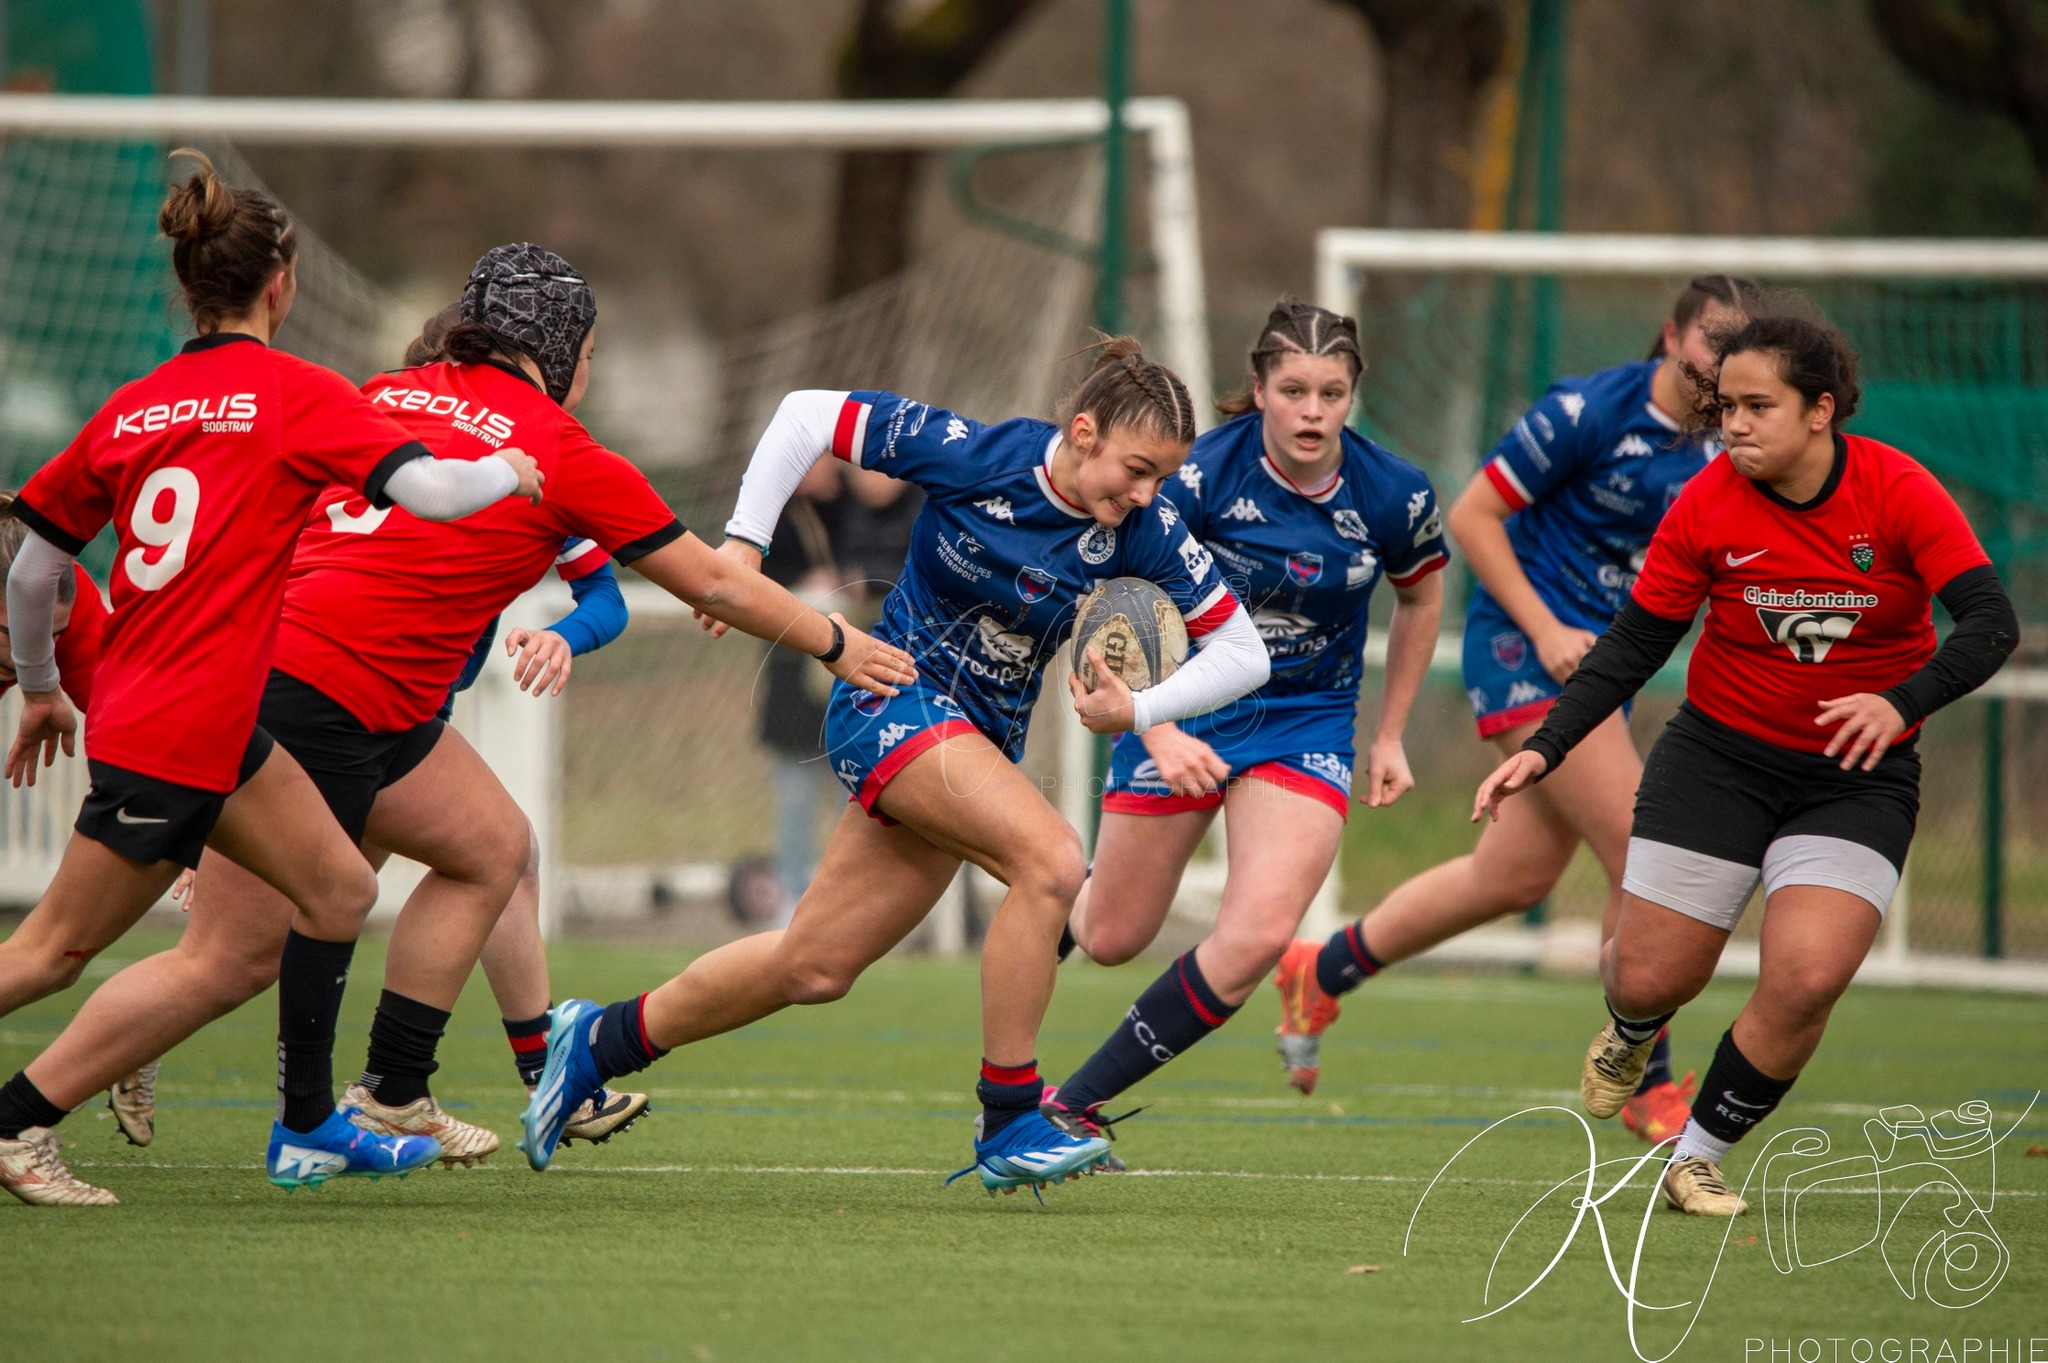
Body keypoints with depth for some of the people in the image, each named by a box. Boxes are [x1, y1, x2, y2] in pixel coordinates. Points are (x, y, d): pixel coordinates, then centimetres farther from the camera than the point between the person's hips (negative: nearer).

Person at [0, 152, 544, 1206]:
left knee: (339, 891, 14)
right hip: (178, 733, -8)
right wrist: (506, 471, 2)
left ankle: (310, 1125, 20)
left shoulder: (131, 408, 9)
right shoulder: (295, 393, -9)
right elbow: (432, 493, -19)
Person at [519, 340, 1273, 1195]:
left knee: (813, 968, 8)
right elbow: (807, 415, -9)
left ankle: (599, 1041, 29)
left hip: (983, 739, 5)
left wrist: (1138, 712, -20)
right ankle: (1009, 1125, -21)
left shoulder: (1142, 533, -10)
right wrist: (743, 541, -13)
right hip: (893, 700, -5)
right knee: (1051, 859, -29)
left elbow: (1241, 652, -5)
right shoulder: (972, 456, -19)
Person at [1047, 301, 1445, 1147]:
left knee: (1259, 934, -20)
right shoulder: (1202, 477, -20)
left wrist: (1388, 738, 12)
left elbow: (1420, 598, 9)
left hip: (1307, 724, 1)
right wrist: (1158, 733, -27)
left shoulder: (1394, 497, -12)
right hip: (1187, 709, -1)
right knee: (1112, 941, 8)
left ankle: (1074, 1104, -7)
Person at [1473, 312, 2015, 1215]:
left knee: (1806, 980, -20)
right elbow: (1634, 644, -2)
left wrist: (1901, 702, -38)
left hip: (1858, 777, -1)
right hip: (1719, 757, 1)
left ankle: (1698, 1157, 4)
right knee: (1652, 979, -1)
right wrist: (1545, 749, -11)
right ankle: (1632, 1031, 41)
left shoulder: (1898, 491, -15)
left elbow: (1990, 623, -21)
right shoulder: (1708, 506, -10)